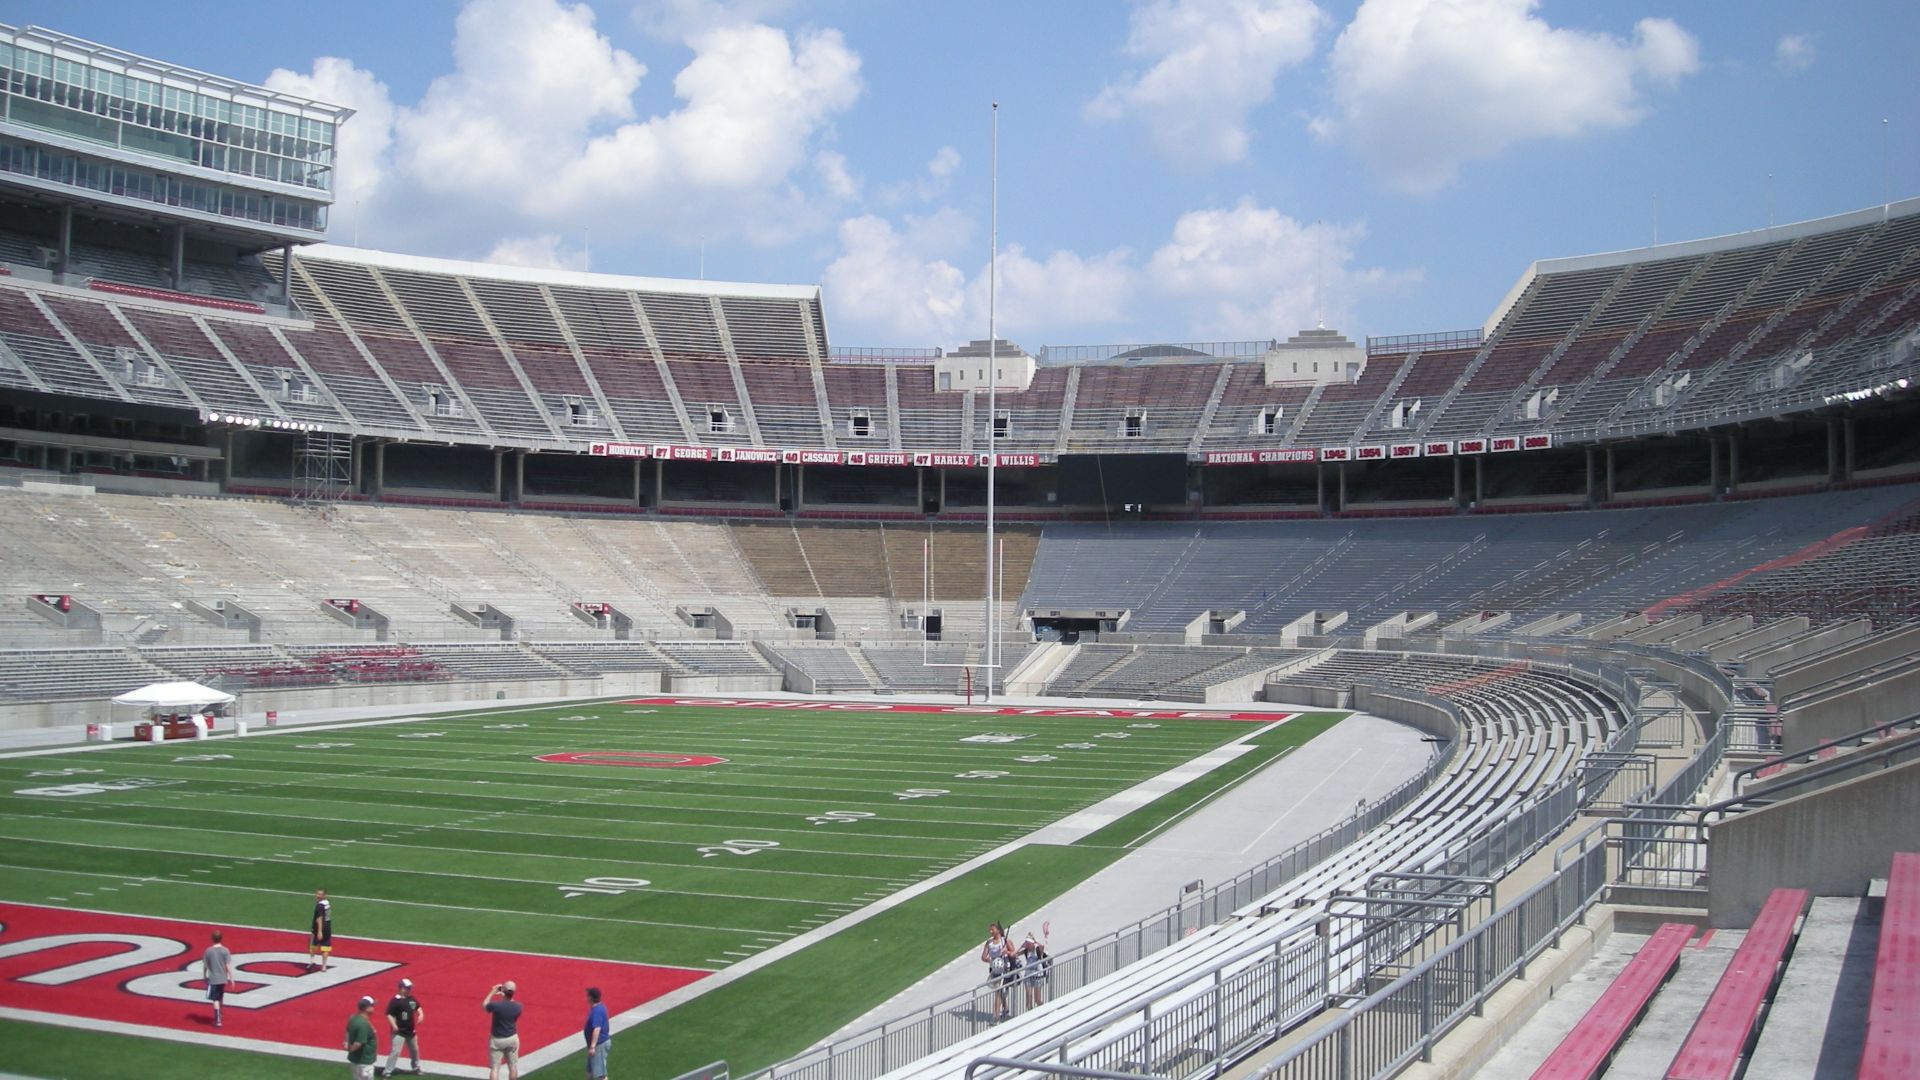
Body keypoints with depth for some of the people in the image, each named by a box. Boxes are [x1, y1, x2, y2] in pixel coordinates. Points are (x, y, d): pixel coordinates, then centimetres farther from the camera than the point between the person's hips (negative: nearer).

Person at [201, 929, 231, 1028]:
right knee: (220, 999, 21)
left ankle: (218, 1021, -11)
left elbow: (205, 966, -1)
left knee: (215, 1000, -2)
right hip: (223, 979, 2)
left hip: (212, 979, -2)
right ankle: (218, 1016, 38)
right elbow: (228, 966, -8)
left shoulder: (208, 951, -7)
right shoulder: (225, 950, -8)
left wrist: (204, 977, 14)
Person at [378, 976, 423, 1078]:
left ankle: (416, 1068, 39)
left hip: (410, 1031, 8)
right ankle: (387, 1072, -7)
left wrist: (420, 1014, 2)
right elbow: (389, 1014, -22)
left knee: (415, 1050, 21)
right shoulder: (395, 1000, -18)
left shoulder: (411, 999, 5)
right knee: (395, 1051, -14)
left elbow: (418, 1007, 21)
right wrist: (394, 1025, -32)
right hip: (399, 1032, -8)